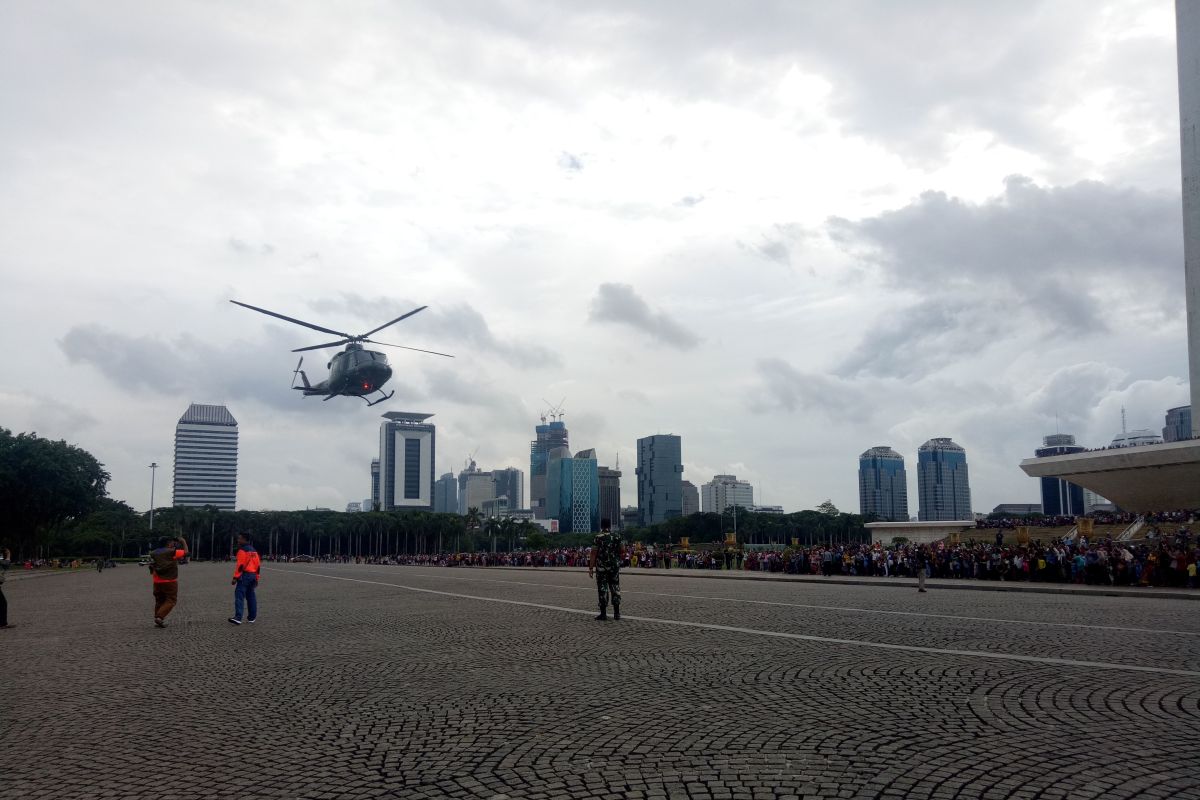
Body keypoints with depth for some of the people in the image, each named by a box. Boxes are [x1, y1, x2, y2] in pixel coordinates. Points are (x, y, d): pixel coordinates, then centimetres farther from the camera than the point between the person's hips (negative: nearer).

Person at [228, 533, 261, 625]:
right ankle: (252, 617, 21)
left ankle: (238, 617, -23)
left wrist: (235, 578, -16)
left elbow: (240, 565, -16)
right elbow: (258, 565, 18)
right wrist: (256, 578, 23)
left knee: (239, 596, -13)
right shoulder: (254, 551, 17)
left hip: (244, 575, -9)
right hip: (253, 575, 9)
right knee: (251, 596, 16)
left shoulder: (242, 550, -9)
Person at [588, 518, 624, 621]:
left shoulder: (598, 537, -5)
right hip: (615, 566, 3)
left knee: (602, 589, 2)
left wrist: (591, 568, -7)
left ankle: (603, 613, 2)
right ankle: (617, 613, 10)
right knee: (615, 588, 10)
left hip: (601, 567, -3)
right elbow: (623, 552, 2)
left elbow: (593, 554, -9)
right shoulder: (617, 536, 3)